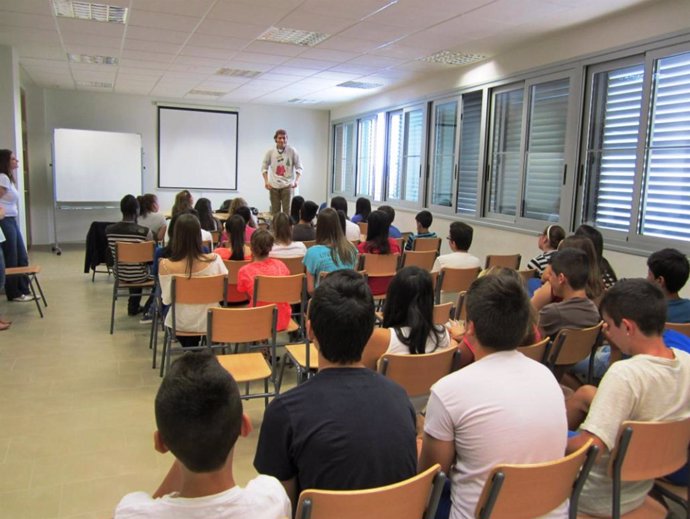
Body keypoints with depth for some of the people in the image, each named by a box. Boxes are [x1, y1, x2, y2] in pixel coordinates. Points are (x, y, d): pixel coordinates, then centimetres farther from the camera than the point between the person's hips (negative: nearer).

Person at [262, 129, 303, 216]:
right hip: (273, 185, 2)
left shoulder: (292, 151, -3)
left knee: (287, 210, -7)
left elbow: (299, 167, -1)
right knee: (275, 210, 7)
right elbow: (264, 167, 7)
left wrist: (296, 180, -15)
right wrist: (266, 181, -5)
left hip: (287, 185, -2)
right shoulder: (270, 152, 1)